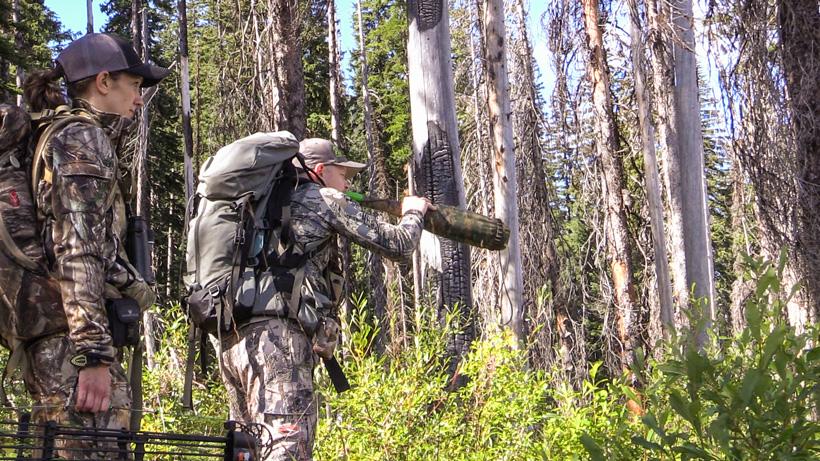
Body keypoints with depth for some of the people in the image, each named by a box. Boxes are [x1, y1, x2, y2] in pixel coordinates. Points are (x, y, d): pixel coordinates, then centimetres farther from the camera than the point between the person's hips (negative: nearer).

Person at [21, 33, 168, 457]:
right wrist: (95, 354, -21)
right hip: (75, 339, -10)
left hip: (61, 340, 10)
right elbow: (77, 252, -16)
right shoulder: (83, 140, -5)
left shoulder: (89, 141, 25)